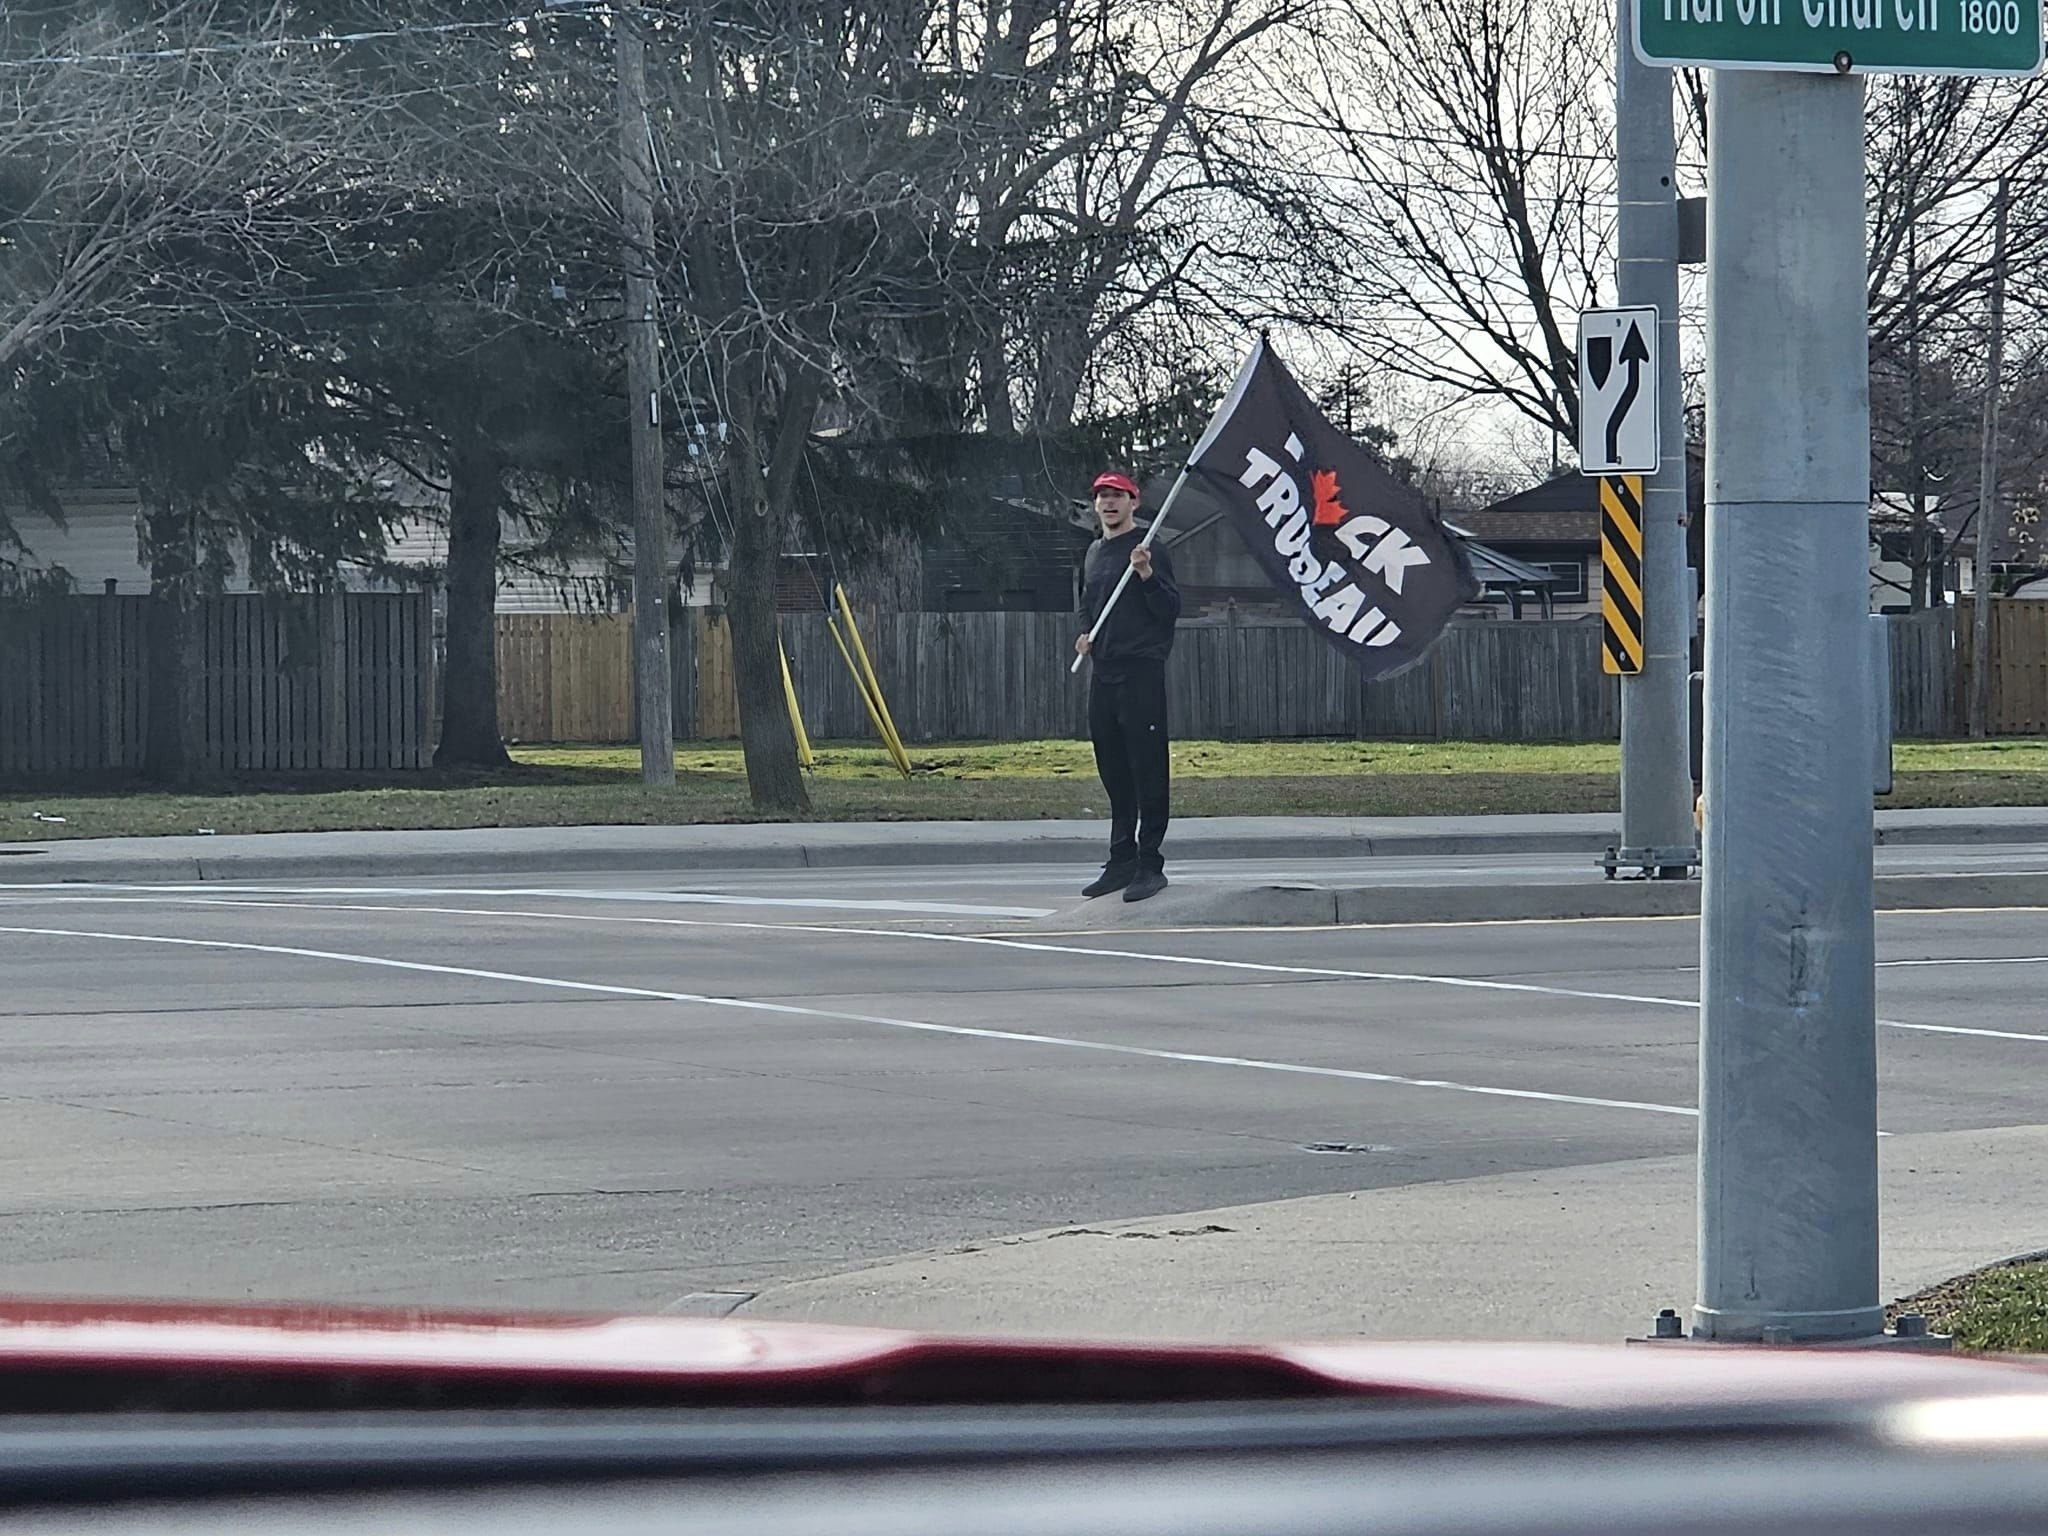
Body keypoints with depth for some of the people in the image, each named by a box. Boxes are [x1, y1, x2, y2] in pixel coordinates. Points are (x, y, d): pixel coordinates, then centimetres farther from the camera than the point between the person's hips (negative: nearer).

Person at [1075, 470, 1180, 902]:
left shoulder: (1148, 550, -5)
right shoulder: (1094, 553, 18)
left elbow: (1170, 609, -11)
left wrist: (1146, 573, -25)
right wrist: (1085, 635, 12)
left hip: (1142, 672, -8)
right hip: (1103, 672, 8)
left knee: (1147, 771, -8)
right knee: (1113, 773, 12)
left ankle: (1150, 864, -7)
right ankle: (1121, 861, 18)